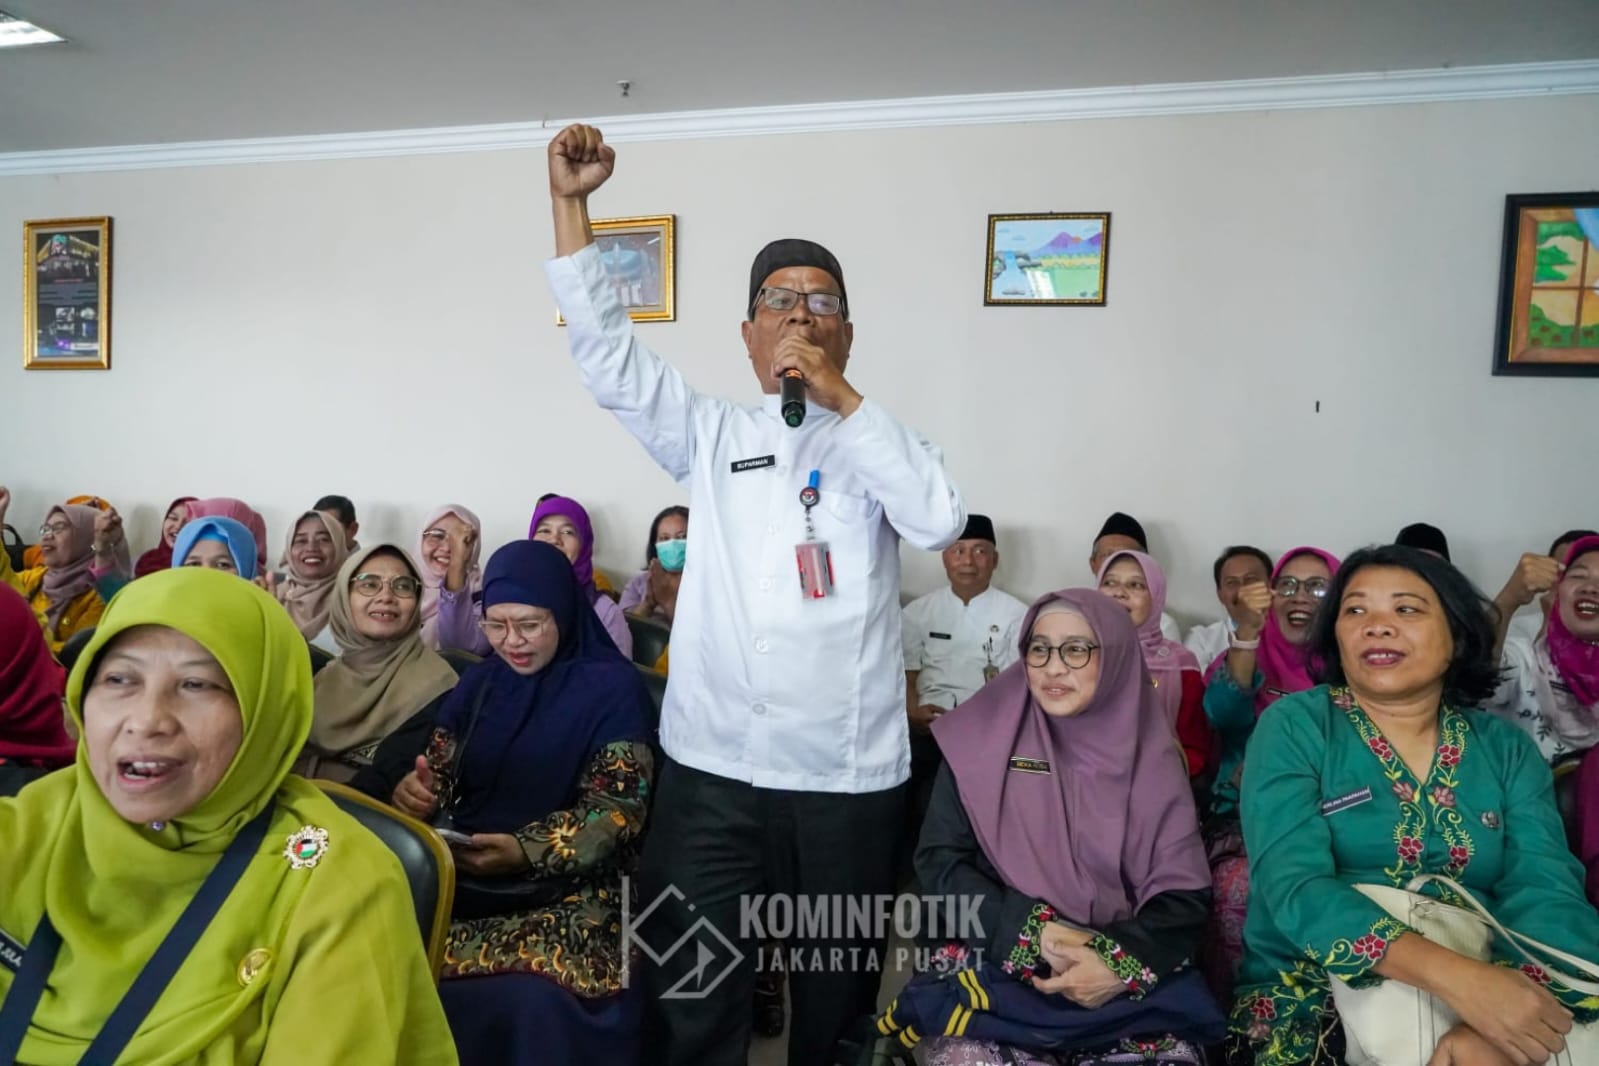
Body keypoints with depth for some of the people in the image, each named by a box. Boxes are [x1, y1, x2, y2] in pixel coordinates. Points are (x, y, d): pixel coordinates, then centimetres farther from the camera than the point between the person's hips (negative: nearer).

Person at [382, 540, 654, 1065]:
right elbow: (440, 771, 14)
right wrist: (415, 792, -10)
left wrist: (528, 852, -22)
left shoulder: (612, 686, -2)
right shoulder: (480, 681, 14)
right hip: (461, 876, 5)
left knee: (532, 998, -31)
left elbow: (615, 807, -8)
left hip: (565, 886, -4)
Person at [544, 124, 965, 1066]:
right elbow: (605, 347, 7)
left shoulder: (877, 441, 6)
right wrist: (571, 204, 2)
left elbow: (942, 522, -12)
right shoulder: (711, 437, 9)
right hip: (712, 771, 1)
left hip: (850, 776, 0)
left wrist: (840, 398, -13)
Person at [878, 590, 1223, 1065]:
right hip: (998, 966, -1)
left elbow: (1184, 893, 1)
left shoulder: (1151, 756, 4)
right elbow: (939, 861, -2)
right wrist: (1032, 929, -15)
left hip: (1129, 980, 2)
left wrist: (1122, 963, -17)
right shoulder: (982, 738, 0)